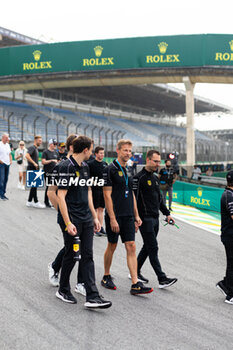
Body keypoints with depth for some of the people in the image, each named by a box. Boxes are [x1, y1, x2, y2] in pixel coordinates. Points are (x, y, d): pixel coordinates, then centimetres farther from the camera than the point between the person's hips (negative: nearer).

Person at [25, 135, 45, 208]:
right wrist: (34, 163, -26)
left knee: (34, 185, 11)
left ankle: (29, 202, 17)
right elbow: (27, 155, -28)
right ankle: (36, 202, -4)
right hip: (31, 169, -10)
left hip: (35, 169, 10)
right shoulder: (32, 148, -11)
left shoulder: (36, 149, 19)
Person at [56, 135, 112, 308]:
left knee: (88, 256, 4)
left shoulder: (85, 166, 13)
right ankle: (63, 290, 25)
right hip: (72, 219, -8)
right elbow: (61, 196, -17)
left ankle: (92, 297, 4)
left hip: (86, 219, 8)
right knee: (71, 256, 4)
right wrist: (67, 223, -21)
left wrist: (95, 216, 18)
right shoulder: (67, 167, -13)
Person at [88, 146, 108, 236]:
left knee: (101, 209, 11)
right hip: (95, 189, -6)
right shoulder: (91, 164, -7)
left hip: (103, 189, 6)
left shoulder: (105, 164, 11)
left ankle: (101, 227, 17)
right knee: (95, 209, 0)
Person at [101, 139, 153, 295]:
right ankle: (106, 277, 25)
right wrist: (112, 219, -18)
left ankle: (135, 284, -2)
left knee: (131, 247, 0)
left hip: (128, 216, 6)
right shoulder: (110, 169, -9)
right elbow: (107, 195, -13)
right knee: (112, 246, 6)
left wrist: (136, 215, 15)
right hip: (115, 216, -6)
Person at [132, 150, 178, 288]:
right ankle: (162, 279, -6)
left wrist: (167, 213, 19)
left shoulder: (155, 178, 16)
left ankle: (135, 272, 26)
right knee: (153, 248, -7)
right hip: (145, 219, -9)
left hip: (155, 218, 9)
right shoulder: (139, 178, -11)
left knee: (147, 247, 13)